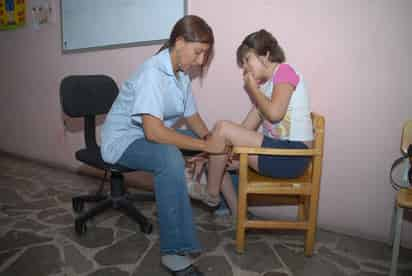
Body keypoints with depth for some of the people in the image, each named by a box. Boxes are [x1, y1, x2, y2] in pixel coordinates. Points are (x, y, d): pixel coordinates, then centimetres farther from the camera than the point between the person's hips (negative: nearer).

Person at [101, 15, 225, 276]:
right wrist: (205, 146, -32)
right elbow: (153, 131, -37)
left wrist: (212, 141, -13)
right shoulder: (152, 73, -26)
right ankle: (174, 252, -30)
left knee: (218, 148, 2)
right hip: (124, 139, -8)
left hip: (154, 134, 8)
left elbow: (192, 116, 6)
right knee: (170, 158, -39)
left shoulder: (182, 73, 0)